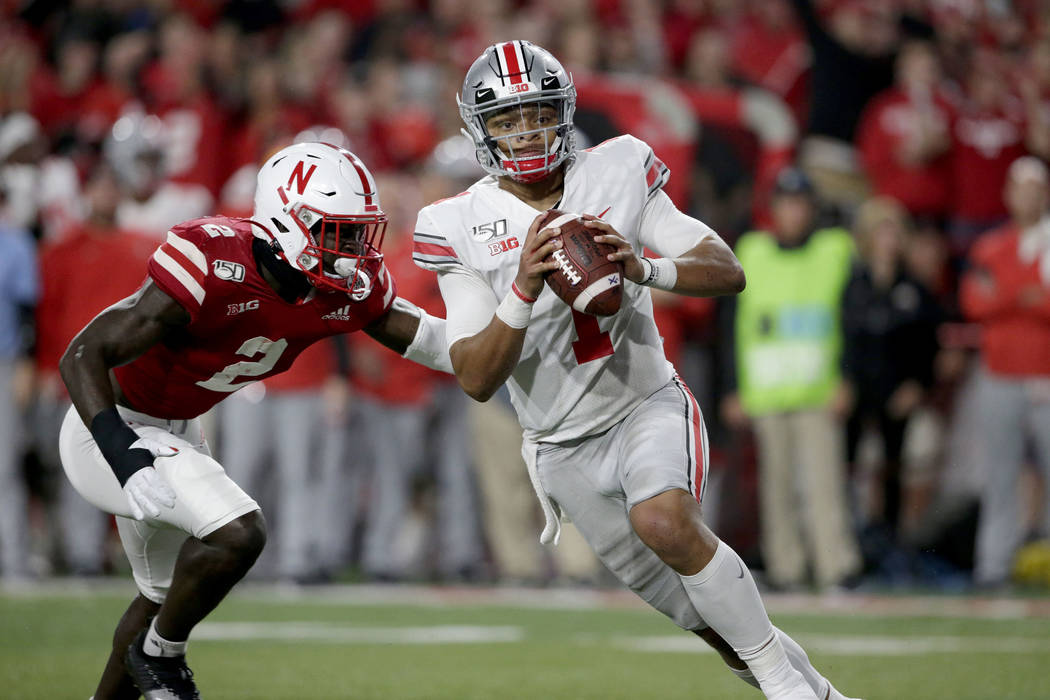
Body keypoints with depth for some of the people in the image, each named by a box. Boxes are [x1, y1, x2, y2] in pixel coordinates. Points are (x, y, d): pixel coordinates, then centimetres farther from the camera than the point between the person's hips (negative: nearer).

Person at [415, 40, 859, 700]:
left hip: (648, 405, -2)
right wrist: (523, 291, -30)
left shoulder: (615, 175, -8)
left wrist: (645, 268, -30)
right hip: (566, 444, 2)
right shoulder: (463, 227, -9)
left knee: (665, 521, -33)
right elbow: (477, 380, -14)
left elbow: (728, 272, -11)